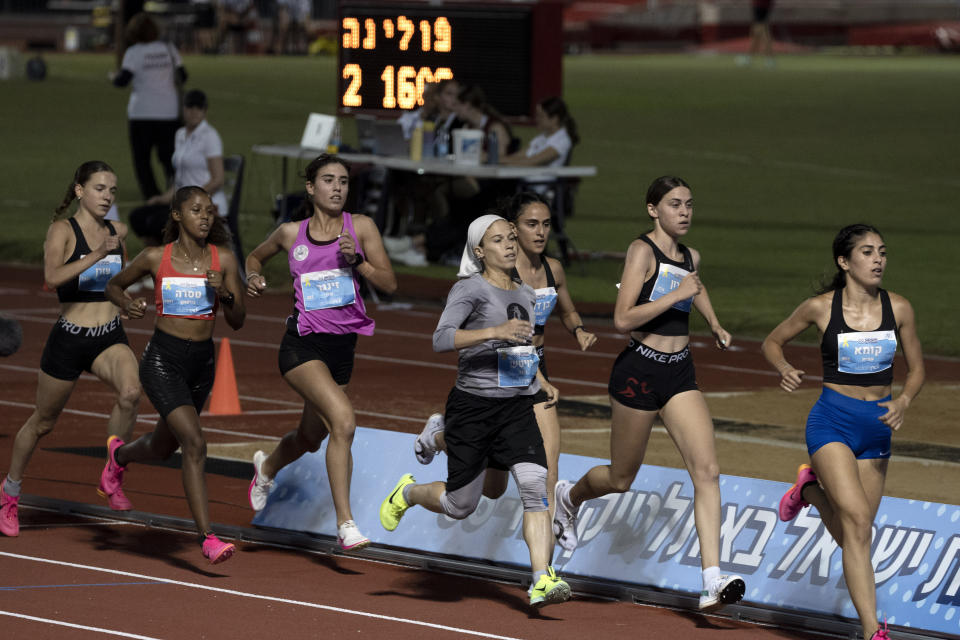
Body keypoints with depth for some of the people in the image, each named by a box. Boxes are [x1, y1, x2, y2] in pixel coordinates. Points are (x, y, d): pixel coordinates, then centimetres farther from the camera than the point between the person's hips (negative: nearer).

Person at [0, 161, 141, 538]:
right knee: (43, 422, 12)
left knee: (130, 393, -28)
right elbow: (52, 277, -29)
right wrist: (98, 254, -36)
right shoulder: (63, 230, -10)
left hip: (110, 338, 3)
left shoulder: (118, 232, 6)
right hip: (69, 339, -3)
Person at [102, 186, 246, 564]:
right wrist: (126, 303, -10)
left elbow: (237, 322, 0)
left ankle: (120, 454, 58)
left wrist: (224, 295, -19)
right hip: (163, 360, -4)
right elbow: (113, 285, 11)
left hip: (202, 362, 4)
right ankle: (207, 539, -19)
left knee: (162, 448, 22)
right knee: (194, 444, -20)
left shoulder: (223, 260, -1)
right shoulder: (156, 258, -5)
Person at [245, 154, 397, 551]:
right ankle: (345, 523, -22)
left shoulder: (360, 227, 2)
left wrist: (357, 260, -16)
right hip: (303, 343, -3)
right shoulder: (291, 233, 3)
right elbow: (256, 256, 22)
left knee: (311, 438, 19)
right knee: (343, 421, -25)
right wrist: (252, 277, 1)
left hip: (342, 346, 4)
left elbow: (389, 284, -1)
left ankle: (267, 467, 55)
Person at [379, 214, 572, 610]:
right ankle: (408, 493, 39)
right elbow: (441, 340, -25)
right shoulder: (469, 290, -8)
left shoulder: (526, 296, 13)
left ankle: (542, 581, -24)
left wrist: (538, 380, 19)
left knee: (535, 484, -19)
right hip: (472, 405, -4)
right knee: (459, 505, 6)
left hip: (518, 407, 4)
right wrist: (496, 331, -35)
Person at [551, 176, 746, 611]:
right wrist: (677, 295, -23)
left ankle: (712, 580, -19)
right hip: (639, 371, -6)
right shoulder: (643, 251, -13)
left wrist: (714, 324, 26)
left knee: (707, 470, -12)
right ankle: (568, 497, 46)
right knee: (620, 480, 11)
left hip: (680, 374, 6)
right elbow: (622, 319, -21)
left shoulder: (691, 257, 10)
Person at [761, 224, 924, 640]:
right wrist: (784, 369, -14)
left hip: (877, 429, 4)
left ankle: (811, 487, 43)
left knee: (850, 535, 11)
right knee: (858, 522, -20)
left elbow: (916, 368, 9)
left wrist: (903, 403, -10)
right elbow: (772, 342, 7)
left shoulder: (898, 309, -2)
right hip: (832, 422, -4)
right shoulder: (821, 307, -7)